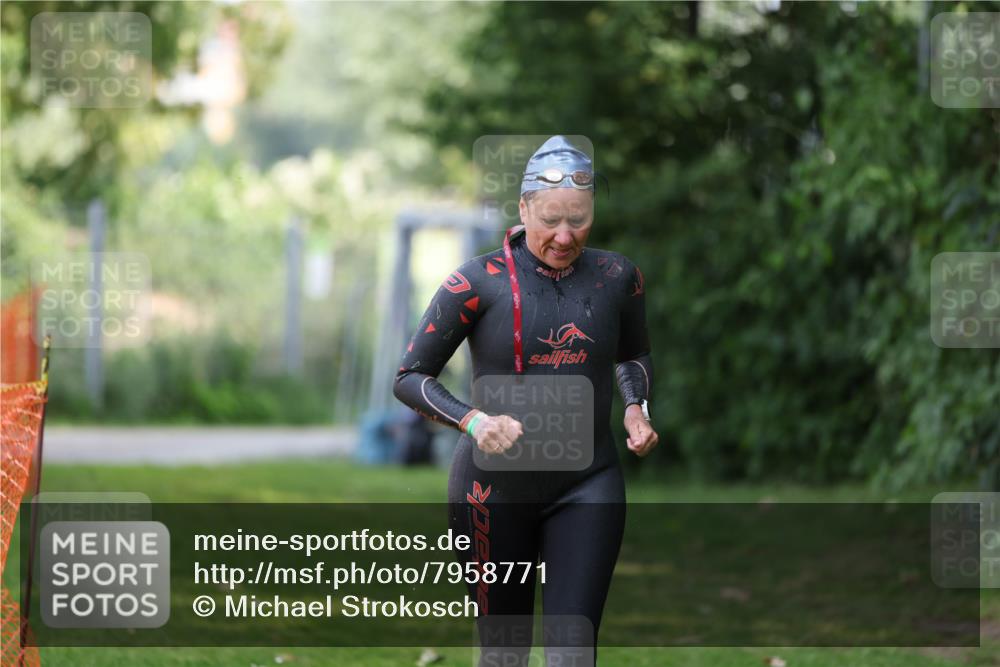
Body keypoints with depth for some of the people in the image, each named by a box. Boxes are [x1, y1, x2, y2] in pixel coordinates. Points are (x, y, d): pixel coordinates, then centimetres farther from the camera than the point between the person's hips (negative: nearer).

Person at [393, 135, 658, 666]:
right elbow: (409, 378, -6)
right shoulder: (479, 282, -9)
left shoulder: (616, 277, 2)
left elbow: (634, 355, 22)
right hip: (495, 487, -2)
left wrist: (637, 408, 2)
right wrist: (473, 422, -22)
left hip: (587, 484, 2)